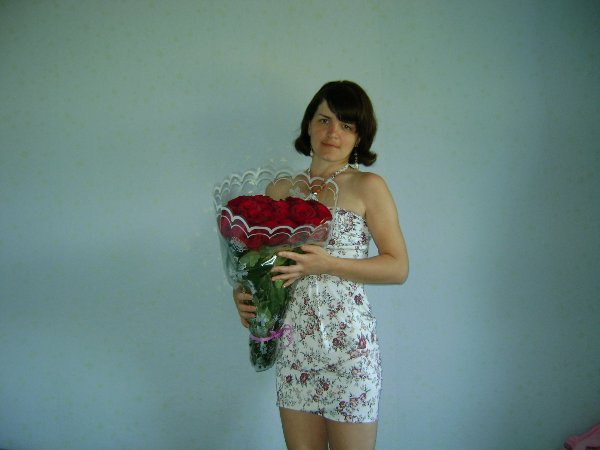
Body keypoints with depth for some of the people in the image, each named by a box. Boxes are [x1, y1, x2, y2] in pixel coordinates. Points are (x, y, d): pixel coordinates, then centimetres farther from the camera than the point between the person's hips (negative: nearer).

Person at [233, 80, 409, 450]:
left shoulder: (368, 187, -5)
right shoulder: (281, 189, 9)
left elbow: (398, 268, -8)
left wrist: (326, 264, -18)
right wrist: (242, 291, -2)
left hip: (348, 341, -4)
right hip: (294, 340, 5)